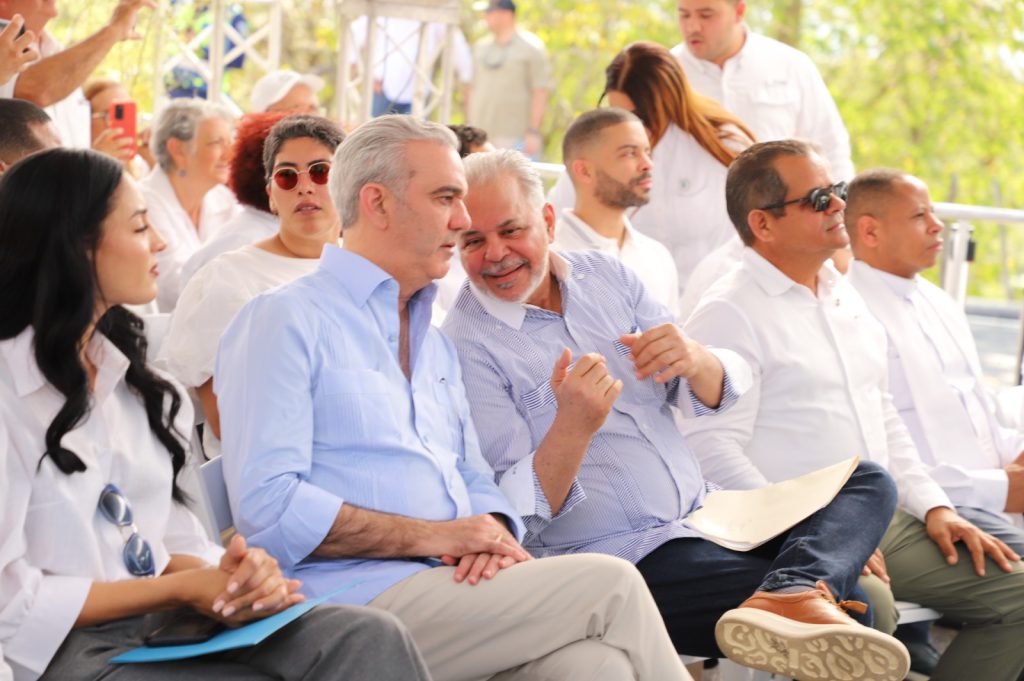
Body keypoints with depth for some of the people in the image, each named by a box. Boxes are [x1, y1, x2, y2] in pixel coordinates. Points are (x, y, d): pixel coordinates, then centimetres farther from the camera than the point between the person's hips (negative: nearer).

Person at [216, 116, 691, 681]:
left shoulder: (434, 342, 25)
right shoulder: (283, 321, -2)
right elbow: (266, 506, -13)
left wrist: (492, 531, 1)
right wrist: (435, 536, -13)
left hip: (454, 585, 7)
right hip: (360, 600, -7)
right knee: (612, 586, -20)